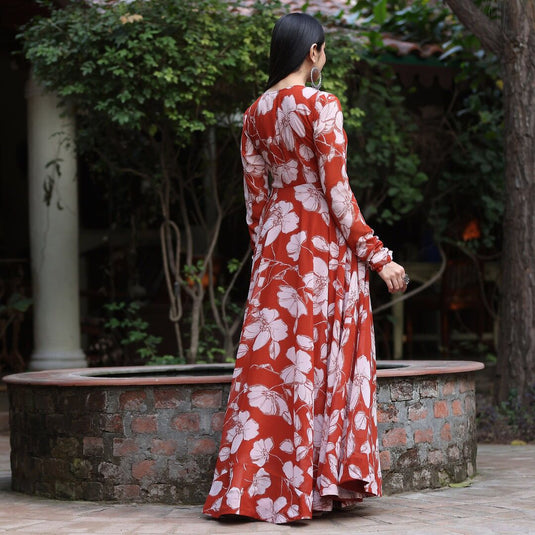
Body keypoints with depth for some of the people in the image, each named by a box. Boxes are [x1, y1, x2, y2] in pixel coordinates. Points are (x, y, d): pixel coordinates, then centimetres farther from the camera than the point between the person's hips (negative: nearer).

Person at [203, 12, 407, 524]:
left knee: (270, 357, 7)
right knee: (320, 359, 0)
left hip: (276, 240, 6)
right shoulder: (321, 106, -11)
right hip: (324, 240, -6)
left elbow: (254, 195, 11)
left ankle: (252, 482, 8)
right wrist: (377, 255, -11)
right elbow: (336, 190, -14)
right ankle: (317, 483, 3)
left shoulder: (255, 112, 8)